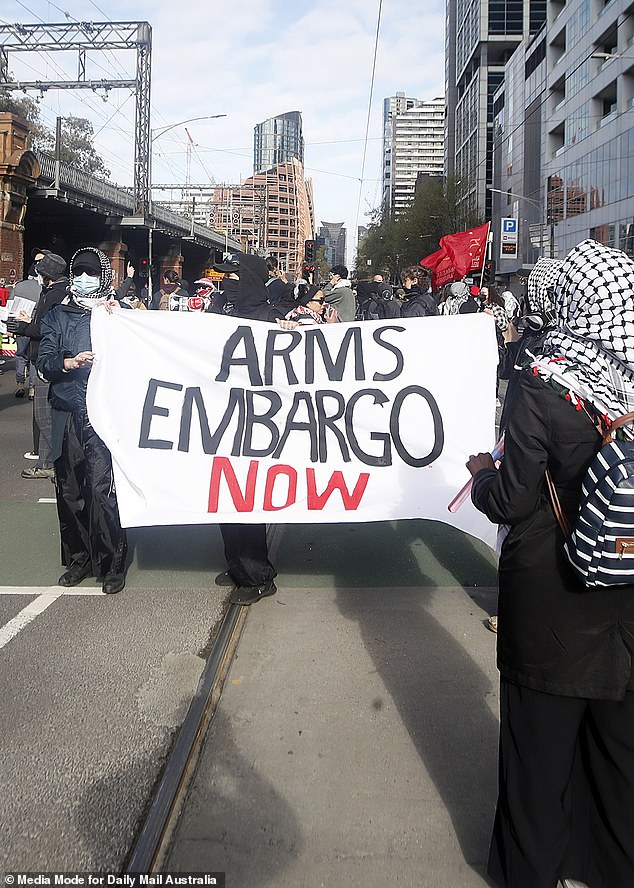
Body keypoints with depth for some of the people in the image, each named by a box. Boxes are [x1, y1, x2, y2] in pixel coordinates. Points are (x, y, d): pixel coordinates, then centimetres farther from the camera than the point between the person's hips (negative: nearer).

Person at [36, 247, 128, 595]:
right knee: (70, 489, 6)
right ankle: (78, 558, 20)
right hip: (68, 414, 3)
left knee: (104, 489, -9)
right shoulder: (58, 316, 15)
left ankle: (112, 563, 1)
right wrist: (71, 362, -15)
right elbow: (44, 361, 5)